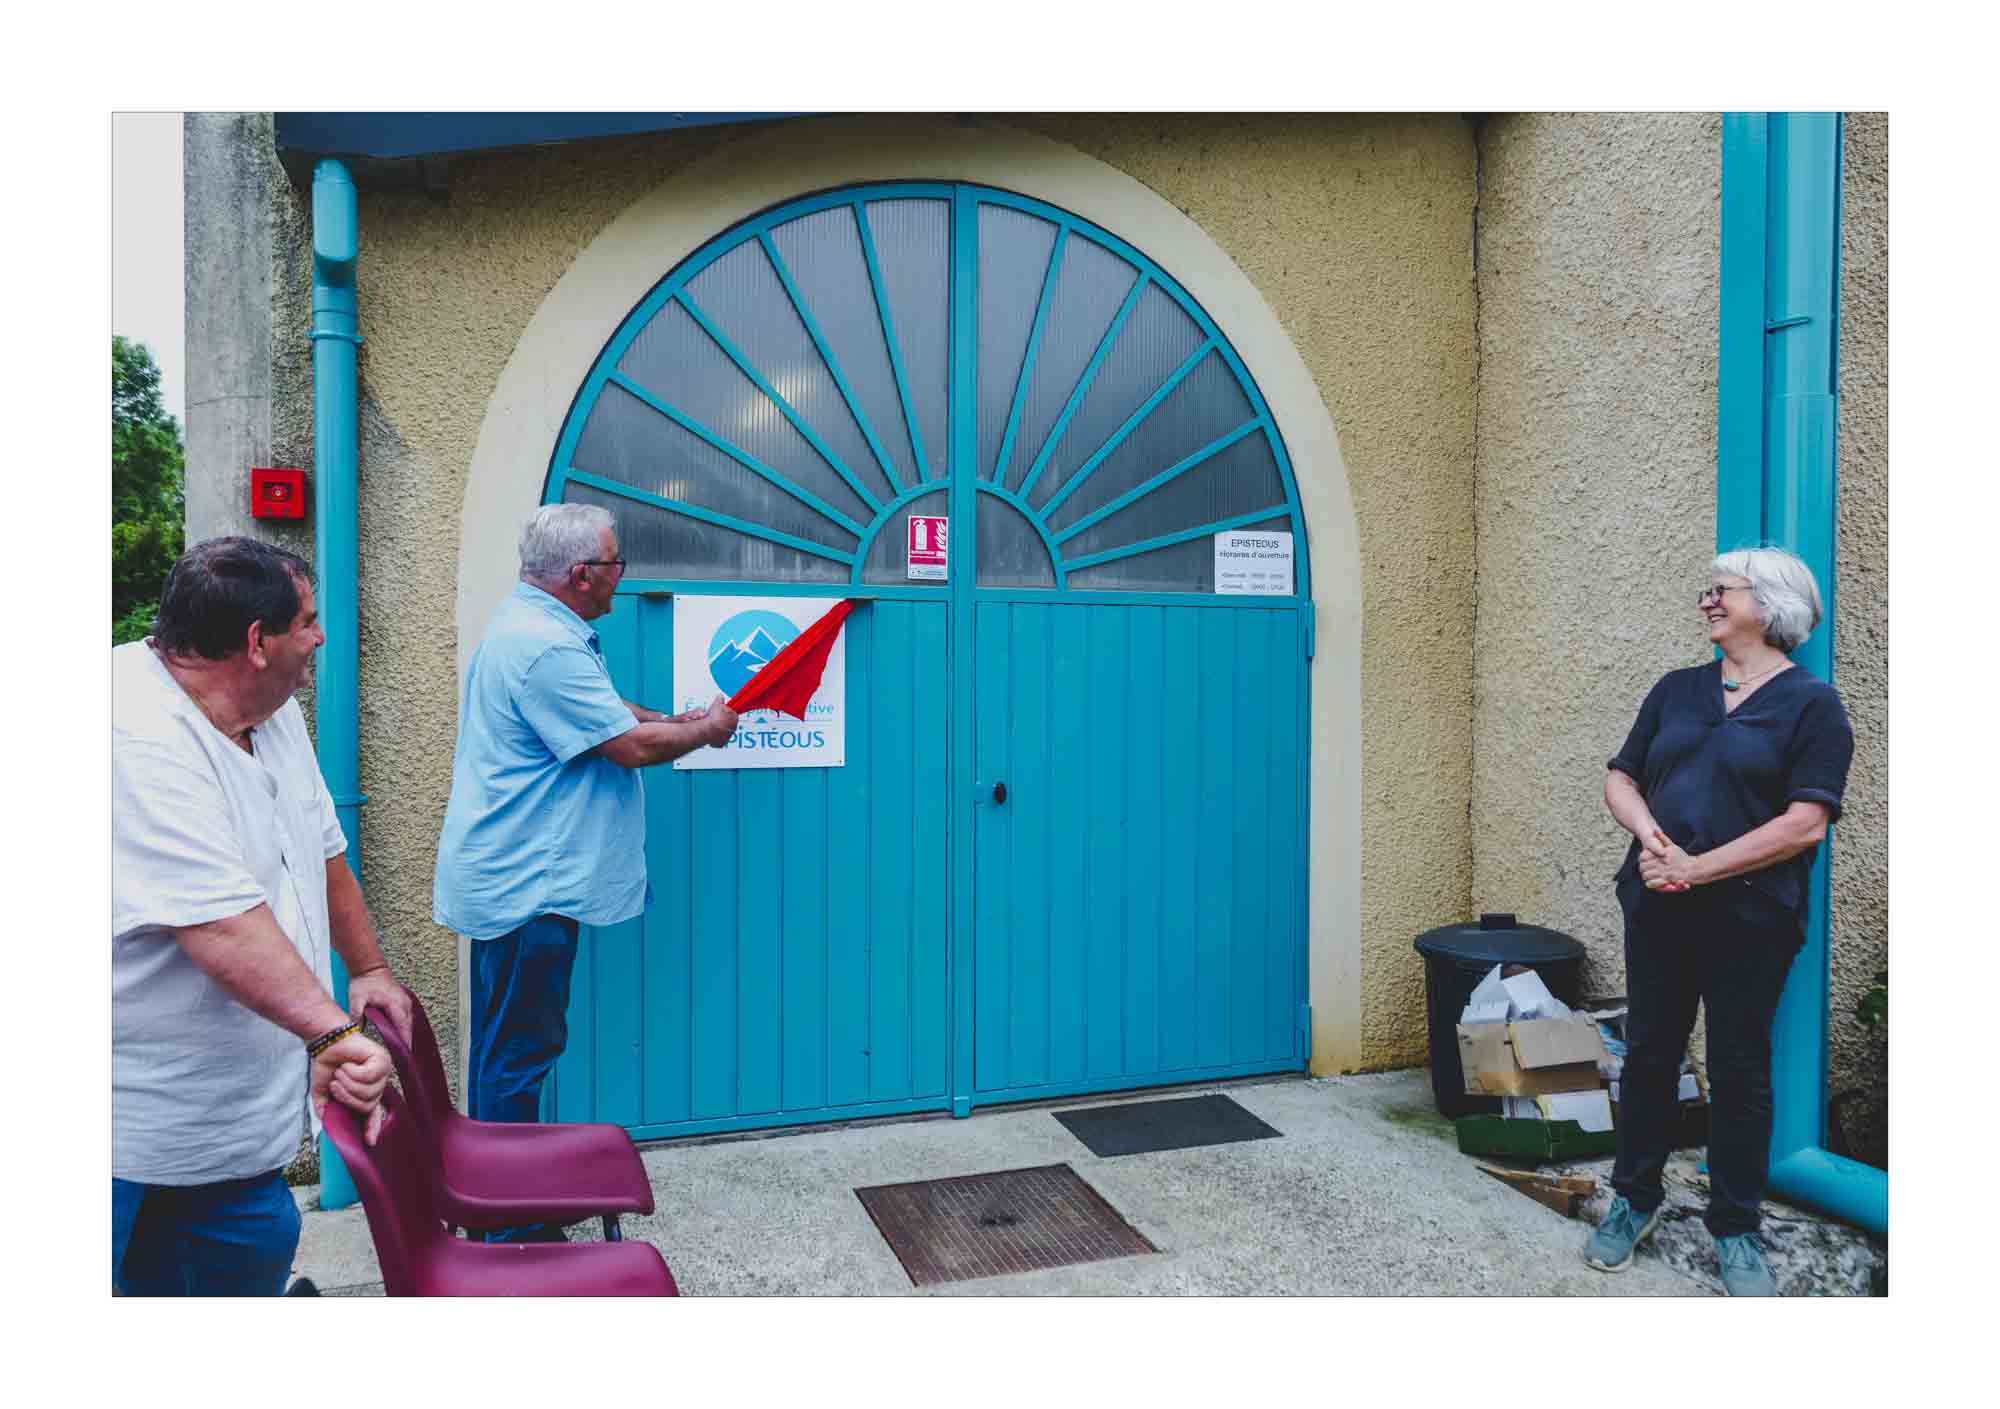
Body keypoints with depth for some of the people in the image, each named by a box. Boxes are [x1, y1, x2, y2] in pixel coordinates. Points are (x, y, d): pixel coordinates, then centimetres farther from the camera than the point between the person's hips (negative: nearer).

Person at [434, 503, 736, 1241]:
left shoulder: (532, 624, 13)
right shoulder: (545, 647, -23)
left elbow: (600, 709, 25)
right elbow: (629, 745, -21)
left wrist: (672, 720, 13)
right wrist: (706, 731, -5)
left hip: (506, 878, 11)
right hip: (527, 884, -11)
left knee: (504, 1045, 19)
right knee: (520, 1050, -1)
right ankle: (514, 1228, 11)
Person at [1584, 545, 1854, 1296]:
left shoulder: (1811, 703, -4)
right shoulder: (1676, 689, 11)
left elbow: (1804, 823, -13)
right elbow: (1620, 779, 11)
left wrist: (1696, 867, -17)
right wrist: (1648, 832, -10)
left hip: (1749, 920, -4)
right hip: (1657, 909, 4)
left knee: (1739, 1071, 6)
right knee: (1648, 1055, 11)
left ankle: (1735, 1231, 22)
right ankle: (1635, 1200, 27)